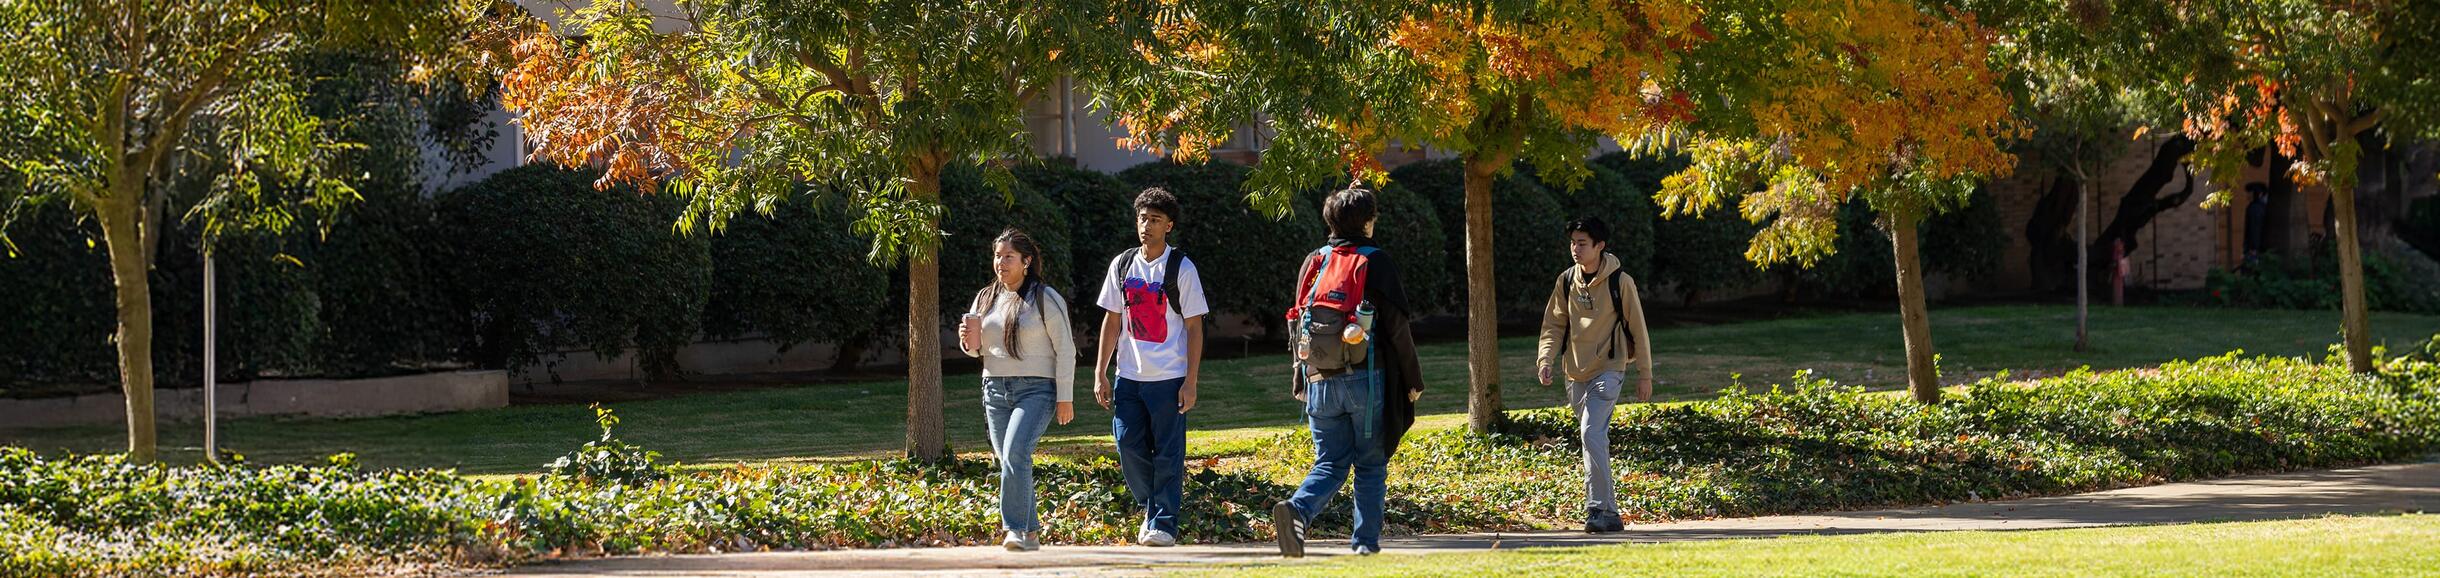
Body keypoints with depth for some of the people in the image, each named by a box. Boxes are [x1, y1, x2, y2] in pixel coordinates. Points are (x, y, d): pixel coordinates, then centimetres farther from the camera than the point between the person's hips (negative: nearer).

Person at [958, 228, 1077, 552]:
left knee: (1016, 453, -23)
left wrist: (1065, 398, -10)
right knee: (1009, 462, 5)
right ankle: (1031, 532, 13)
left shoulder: (1045, 299, -4)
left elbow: (1065, 349, -5)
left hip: (1036, 390, -6)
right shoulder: (985, 298, 13)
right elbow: (977, 348, 22)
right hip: (995, 389, 6)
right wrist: (968, 342, -4)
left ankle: (1016, 529, -23)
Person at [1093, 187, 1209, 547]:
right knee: (1129, 448, 0)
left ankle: (1164, 524, 3)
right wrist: (1100, 373, 8)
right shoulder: (1122, 265, 9)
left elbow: (1194, 328, -3)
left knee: (1168, 453, -2)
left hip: (1169, 378, -4)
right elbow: (1112, 321, 14)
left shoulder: (1181, 268, -3)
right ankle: (1151, 505, 21)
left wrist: (1190, 382, -9)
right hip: (1129, 378, 4)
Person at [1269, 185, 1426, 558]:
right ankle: (1366, 541, 6)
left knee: (1329, 464, 6)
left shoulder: (1313, 264, 10)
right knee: (1371, 465, 8)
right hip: (1367, 380, -4)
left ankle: (1297, 511, -20)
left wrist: (1298, 382, 23)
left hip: (1320, 383, 4)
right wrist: (1413, 382, 3)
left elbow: (1297, 327, 14)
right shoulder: (1375, 262, -4)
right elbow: (1397, 327, -5)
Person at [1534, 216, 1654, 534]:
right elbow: (1554, 324, 11)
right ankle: (1608, 511, 18)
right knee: (1595, 440, 11)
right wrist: (1547, 358, -6)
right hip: (1576, 373, 6)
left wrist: (1645, 375, -1)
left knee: (1592, 434, -20)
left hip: (1608, 369, -6)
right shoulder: (1567, 280, 6)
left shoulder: (1619, 282, -7)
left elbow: (1637, 329, -2)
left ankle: (1600, 508, -22)